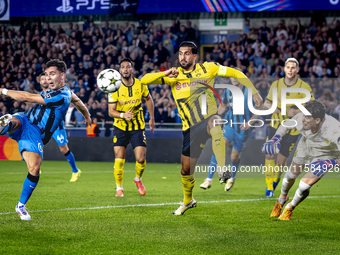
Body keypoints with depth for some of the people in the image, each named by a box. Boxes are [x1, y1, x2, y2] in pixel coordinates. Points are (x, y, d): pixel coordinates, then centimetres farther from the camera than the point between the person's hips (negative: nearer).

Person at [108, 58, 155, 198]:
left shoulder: (140, 85, -5)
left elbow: (148, 98, 16)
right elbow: (111, 111, -12)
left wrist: (152, 118, 18)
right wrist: (123, 115, -31)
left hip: (138, 127, 1)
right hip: (120, 127, -1)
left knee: (141, 159, -7)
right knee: (119, 160, -7)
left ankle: (138, 179, 24)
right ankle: (119, 188, 12)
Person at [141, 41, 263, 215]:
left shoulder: (207, 69, 1)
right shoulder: (174, 75, 6)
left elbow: (235, 73, 7)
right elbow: (144, 80, -1)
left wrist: (254, 92, 1)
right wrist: (165, 74, -18)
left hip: (209, 117, -4)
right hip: (190, 128, 4)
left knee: (214, 122, -43)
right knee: (186, 171, 8)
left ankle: (222, 169, -49)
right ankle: (188, 201, 37)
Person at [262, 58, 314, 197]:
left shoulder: (304, 87, -9)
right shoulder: (276, 84, 0)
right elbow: (266, 102, 12)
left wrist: (297, 112, -24)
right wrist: (271, 107, -12)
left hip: (292, 128, -2)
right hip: (276, 124, 2)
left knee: (281, 159, 2)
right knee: (269, 154, -9)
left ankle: (275, 180, 31)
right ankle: (269, 186, 2)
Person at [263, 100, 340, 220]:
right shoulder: (300, 119, -33)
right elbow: (286, 125, -8)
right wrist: (275, 139, -20)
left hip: (324, 156, -4)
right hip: (305, 147, 4)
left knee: (304, 186, -13)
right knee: (291, 175, 21)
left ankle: (290, 208, 22)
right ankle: (282, 199, 58)